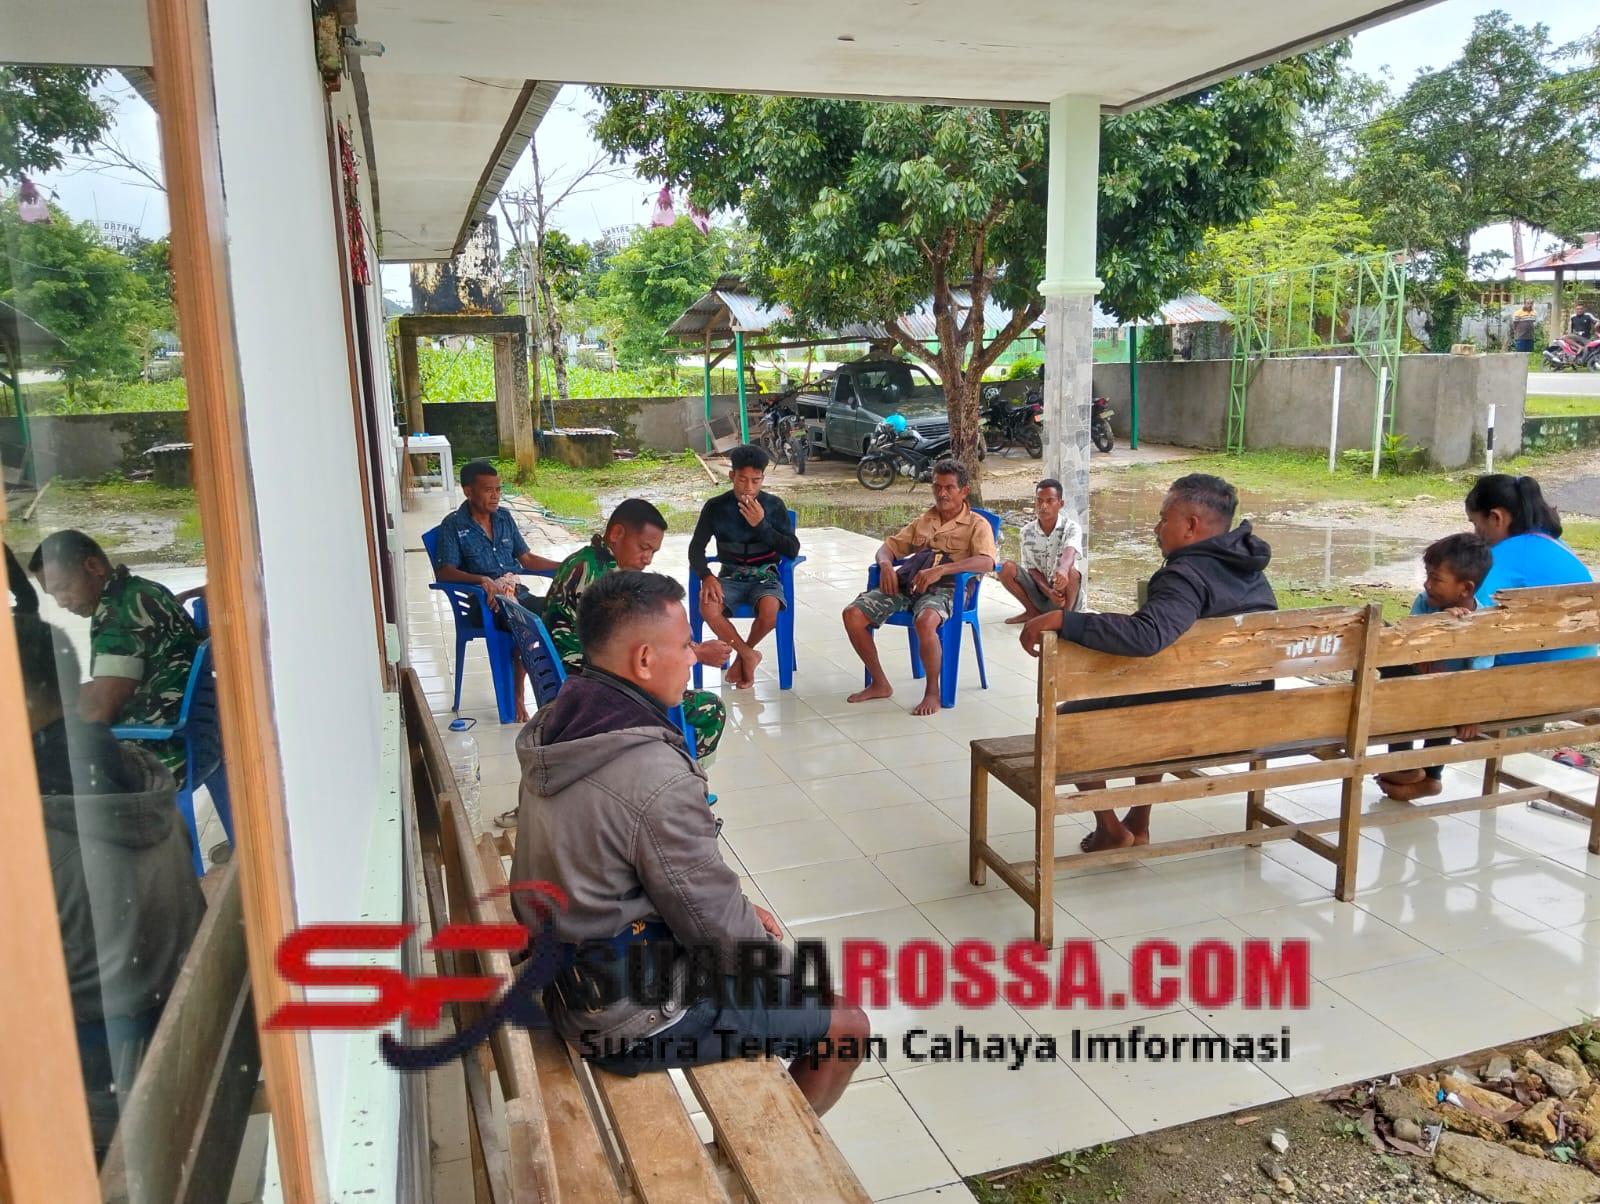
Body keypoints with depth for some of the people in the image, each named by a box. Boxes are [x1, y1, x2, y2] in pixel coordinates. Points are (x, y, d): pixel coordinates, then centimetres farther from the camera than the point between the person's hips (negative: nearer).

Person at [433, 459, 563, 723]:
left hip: (518, 593, 5)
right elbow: (445, 572, -11)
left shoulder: (504, 517, 14)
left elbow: (527, 559, 19)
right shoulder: (453, 525, -2)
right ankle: (518, 697, -19)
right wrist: (481, 580, -29)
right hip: (486, 603, -5)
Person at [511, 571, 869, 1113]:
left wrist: (735, 908, 8)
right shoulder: (654, 776, -31)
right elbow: (717, 927, -21)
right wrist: (790, 968, -2)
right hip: (634, 1018, -9)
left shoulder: (558, 731, -3)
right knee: (846, 1030, 4)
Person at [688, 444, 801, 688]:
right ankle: (749, 656, -9)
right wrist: (707, 576, -21)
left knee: (770, 610, -35)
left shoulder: (774, 505, -2)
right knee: (708, 607, -32)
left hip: (764, 576, -1)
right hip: (730, 576, 1)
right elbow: (696, 548, -1)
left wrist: (761, 524, -18)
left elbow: (793, 550, -6)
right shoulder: (715, 507, -2)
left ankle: (743, 655, -3)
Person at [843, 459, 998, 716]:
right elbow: (890, 546, 25)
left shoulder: (977, 524, 7)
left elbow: (986, 562, -12)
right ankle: (879, 684, -1)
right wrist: (886, 564, -1)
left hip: (944, 587, -6)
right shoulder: (923, 520, 25)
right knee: (852, 614, -16)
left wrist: (940, 569, -24)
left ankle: (933, 692, -17)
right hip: (906, 581, 6)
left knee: (925, 622, -40)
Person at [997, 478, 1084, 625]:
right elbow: (1031, 568, -4)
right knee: (1007, 568, -17)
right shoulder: (1028, 530, -2)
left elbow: (1069, 552, -35)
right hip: (1040, 590, 4)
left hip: (1067, 596, -4)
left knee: (1071, 573, -35)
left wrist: (1063, 569, -61)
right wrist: (1048, 591, -24)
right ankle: (1033, 612, 0)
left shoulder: (1071, 528, -13)